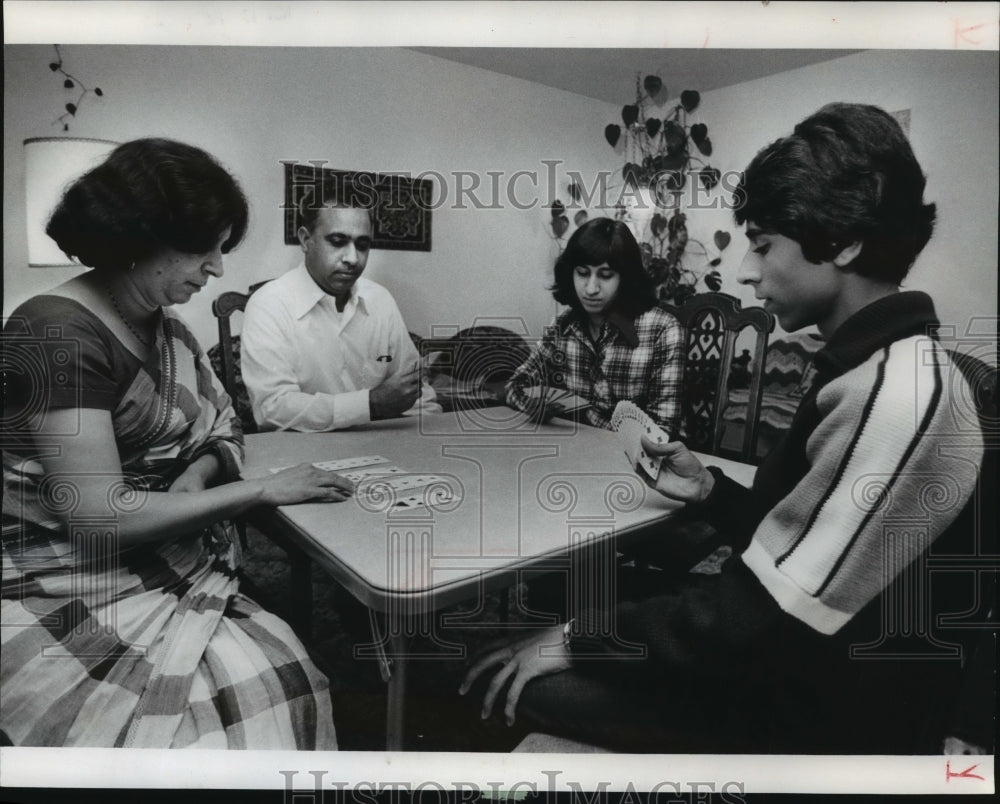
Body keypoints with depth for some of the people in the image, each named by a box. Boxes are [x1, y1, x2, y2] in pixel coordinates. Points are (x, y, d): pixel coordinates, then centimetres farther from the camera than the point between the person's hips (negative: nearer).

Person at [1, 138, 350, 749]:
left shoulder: (166, 328, 8)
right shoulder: (59, 334, -17)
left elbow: (224, 433, 13)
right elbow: (99, 515, -22)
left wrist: (195, 477, -10)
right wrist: (262, 490, -18)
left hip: (171, 572, 7)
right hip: (74, 599, -6)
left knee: (284, 679, -14)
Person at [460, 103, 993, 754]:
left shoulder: (902, 392, -26)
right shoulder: (871, 368, 7)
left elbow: (768, 616, -26)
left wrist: (581, 637, -17)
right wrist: (708, 491, 1)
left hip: (830, 717, -9)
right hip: (800, 671, 9)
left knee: (528, 688, -15)